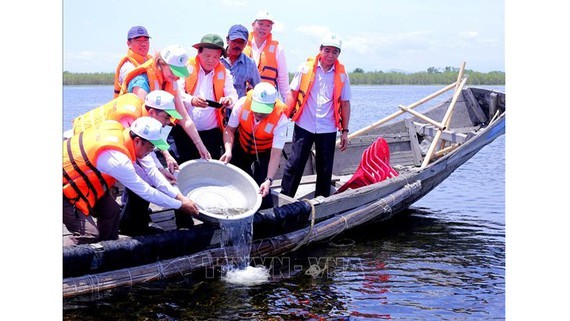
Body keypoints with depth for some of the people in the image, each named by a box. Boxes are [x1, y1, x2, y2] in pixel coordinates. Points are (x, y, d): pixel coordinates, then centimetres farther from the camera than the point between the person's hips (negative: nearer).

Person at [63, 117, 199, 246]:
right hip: (64, 188, -9)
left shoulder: (118, 128, -7)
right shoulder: (118, 160, -31)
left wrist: (179, 196, 1)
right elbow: (146, 192, -19)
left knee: (111, 210, 7)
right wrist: (180, 205, -8)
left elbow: (150, 170, 0)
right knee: (89, 236, -15)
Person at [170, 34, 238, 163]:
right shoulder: (188, 68, 1)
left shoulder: (223, 73, 9)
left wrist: (229, 99, -27)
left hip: (211, 133, 2)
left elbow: (233, 94, -1)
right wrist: (191, 100, -31)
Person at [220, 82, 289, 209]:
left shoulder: (281, 119, -34)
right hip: (241, 148, 3)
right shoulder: (242, 104, -30)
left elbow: (276, 154, -33)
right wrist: (228, 150, -33)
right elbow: (230, 129, -17)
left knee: (262, 191, -14)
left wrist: (269, 180, -41)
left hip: (264, 152, -3)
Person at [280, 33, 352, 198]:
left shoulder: (342, 75, 2)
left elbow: (345, 103, 7)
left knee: (325, 169, 9)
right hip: (304, 126, -2)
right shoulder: (306, 67, -2)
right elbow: (293, 93, 3)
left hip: (328, 129, 2)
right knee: (295, 164, -1)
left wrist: (344, 130, 6)